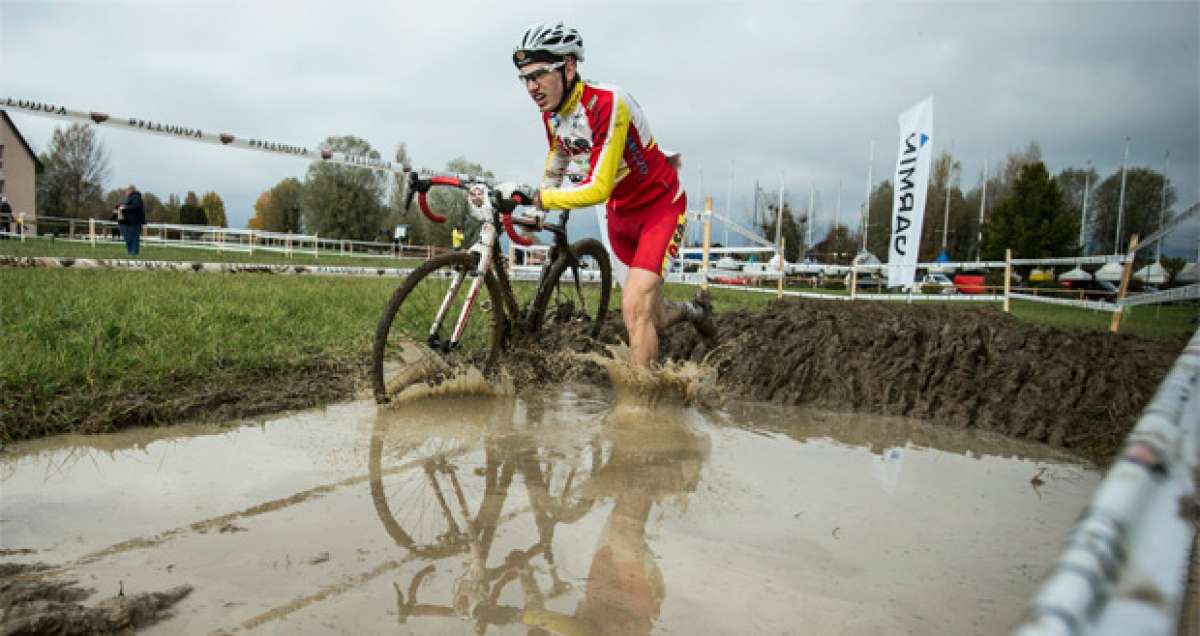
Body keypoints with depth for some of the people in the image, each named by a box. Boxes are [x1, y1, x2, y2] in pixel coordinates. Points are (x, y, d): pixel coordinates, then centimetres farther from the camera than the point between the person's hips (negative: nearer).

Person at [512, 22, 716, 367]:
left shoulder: (607, 104, -31)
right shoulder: (551, 113, -8)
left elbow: (597, 188, -35)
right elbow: (556, 165, 12)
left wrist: (541, 198, -28)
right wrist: (536, 205, -1)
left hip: (661, 206, -7)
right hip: (620, 214, 7)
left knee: (634, 309, -21)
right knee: (650, 318, 14)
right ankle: (692, 310, 46)